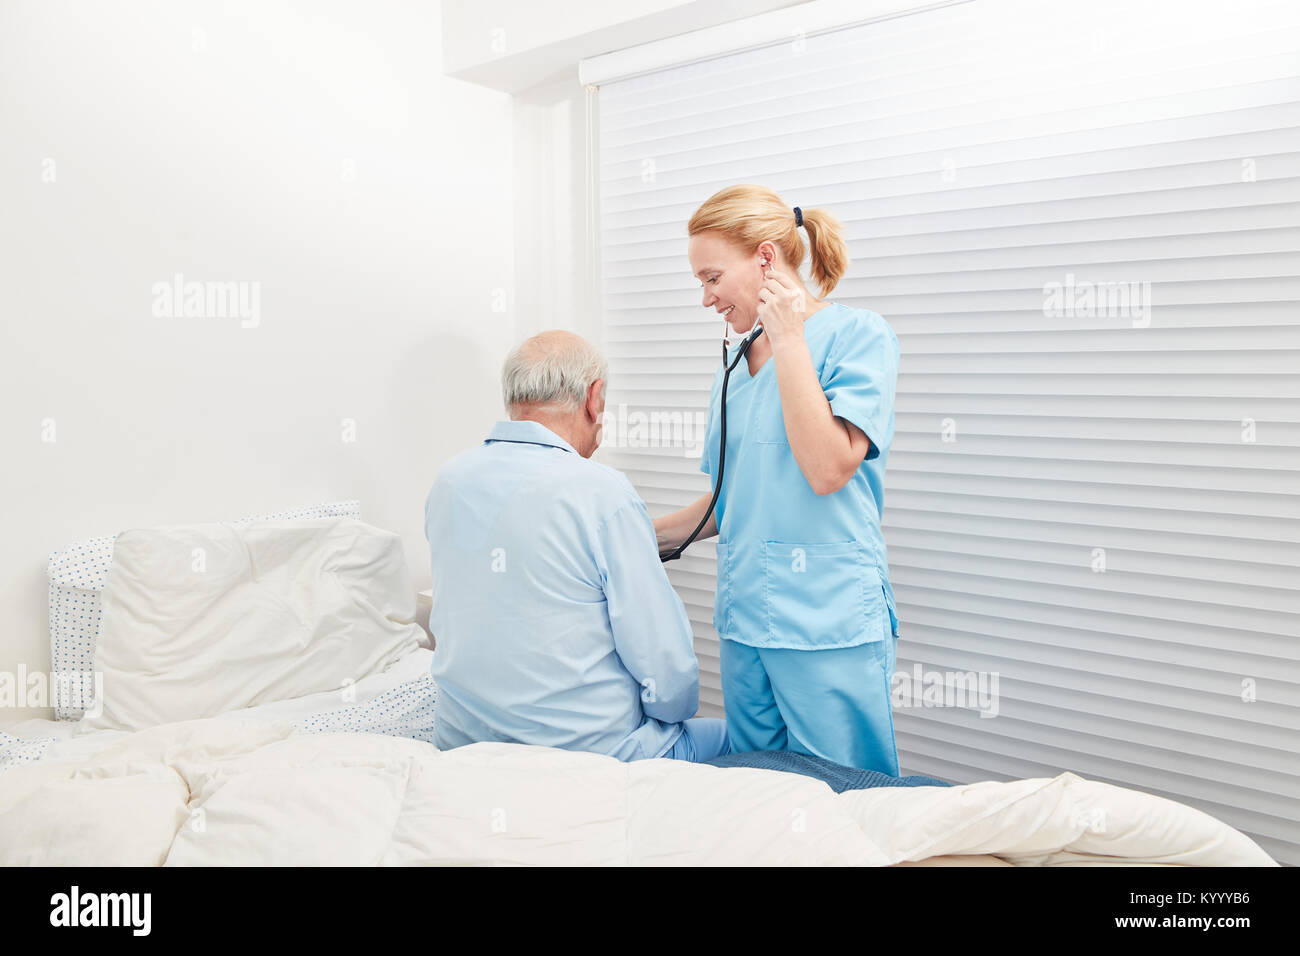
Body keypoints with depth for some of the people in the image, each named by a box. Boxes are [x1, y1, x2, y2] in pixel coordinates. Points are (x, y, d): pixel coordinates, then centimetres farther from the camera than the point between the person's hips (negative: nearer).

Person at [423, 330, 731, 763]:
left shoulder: (448, 482, 1)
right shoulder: (602, 492, -20)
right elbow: (663, 655, -16)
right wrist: (675, 711, 5)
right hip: (585, 751, -7)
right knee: (722, 735, 16)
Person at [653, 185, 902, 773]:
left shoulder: (859, 336, -5)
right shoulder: (734, 368, 14)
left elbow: (827, 470, -18)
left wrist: (788, 338, -13)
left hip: (830, 622, -6)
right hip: (743, 618, 7)